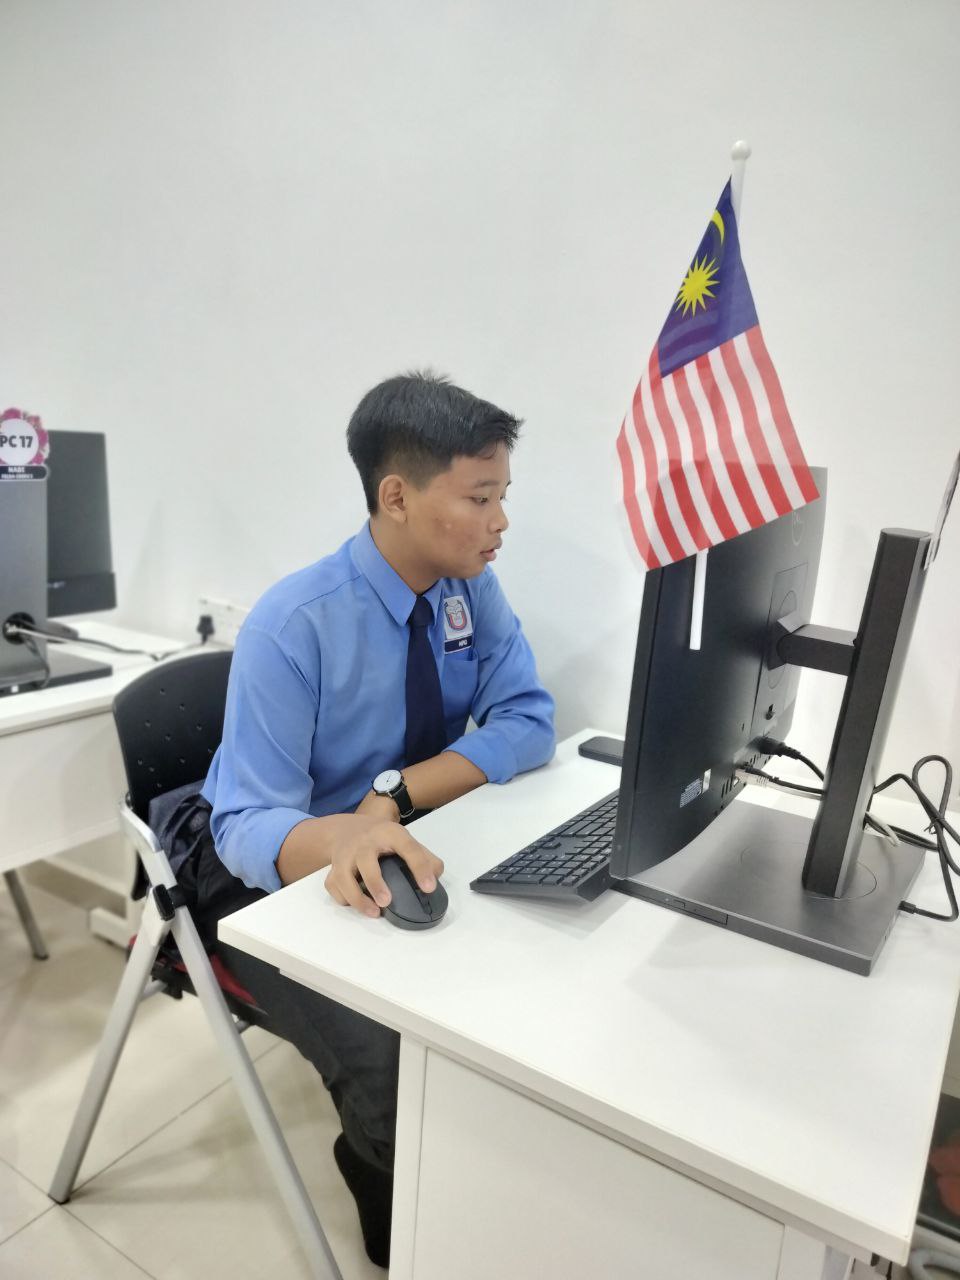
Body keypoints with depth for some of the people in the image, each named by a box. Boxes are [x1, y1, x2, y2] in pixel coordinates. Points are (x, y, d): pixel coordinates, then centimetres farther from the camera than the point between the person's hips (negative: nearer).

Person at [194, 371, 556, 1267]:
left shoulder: (471, 588, -8)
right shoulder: (293, 626, -25)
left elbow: (527, 724, -12)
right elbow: (251, 825, -26)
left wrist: (397, 795, -25)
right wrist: (343, 838, -48)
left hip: (408, 851, 5)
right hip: (283, 877, -4)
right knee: (396, 1065, -27)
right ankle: (398, 1206, 11)